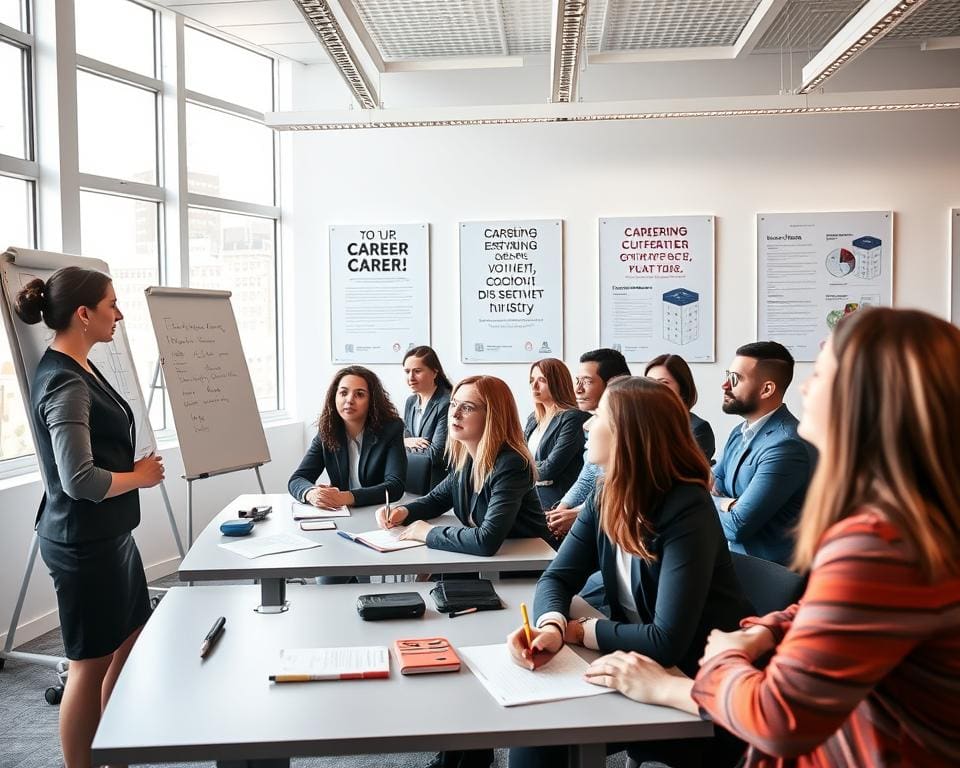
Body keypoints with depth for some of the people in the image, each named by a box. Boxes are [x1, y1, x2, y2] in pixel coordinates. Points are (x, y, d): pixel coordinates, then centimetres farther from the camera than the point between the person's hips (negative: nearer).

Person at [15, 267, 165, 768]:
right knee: (91, 664, 5)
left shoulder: (79, 369, 8)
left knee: (131, 645, 20)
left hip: (110, 535, 10)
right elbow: (81, 481, -29)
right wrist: (140, 476, -14)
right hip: (85, 544, -10)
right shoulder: (64, 384, -22)